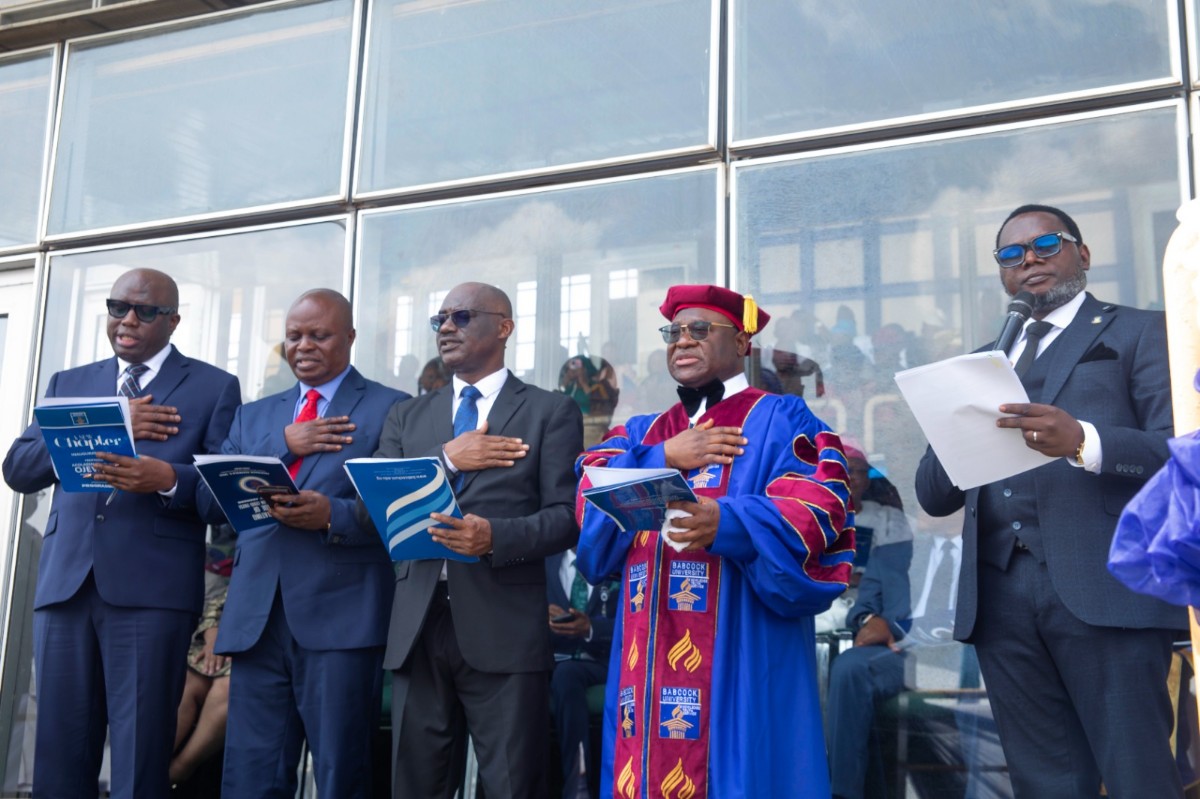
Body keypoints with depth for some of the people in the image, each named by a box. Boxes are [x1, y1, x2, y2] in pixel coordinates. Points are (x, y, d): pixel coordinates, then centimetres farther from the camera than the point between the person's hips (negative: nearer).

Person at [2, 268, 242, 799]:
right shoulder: (68, 384, 19)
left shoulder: (214, 388, 7)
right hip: (65, 581, 4)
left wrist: (169, 478, -21)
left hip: (151, 587, -4)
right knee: (59, 753, 7)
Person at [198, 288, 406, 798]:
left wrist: (334, 515, -20)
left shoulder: (390, 409, 5)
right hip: (257, 619, 4)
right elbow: (210, 500, 8)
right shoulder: (253, 416, 20)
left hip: (340, 618, -4)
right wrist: (282, 445, -4)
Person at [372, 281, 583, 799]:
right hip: (417, 626, 4)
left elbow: (568, 517, -3)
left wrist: (496, 536, -21)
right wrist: (444, 460, -7)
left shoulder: (550, 412, 5)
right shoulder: (406, 417, 17)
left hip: (505, 628, -4)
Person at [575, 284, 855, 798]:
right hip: (646, 658, 5)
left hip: (741, 657, -5)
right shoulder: (641, 433, 20)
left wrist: (726, 524, -29)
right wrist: (664, 460, -10)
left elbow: (814, 511, -12)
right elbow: (592, 499, 5)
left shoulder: (779, 420, 4)